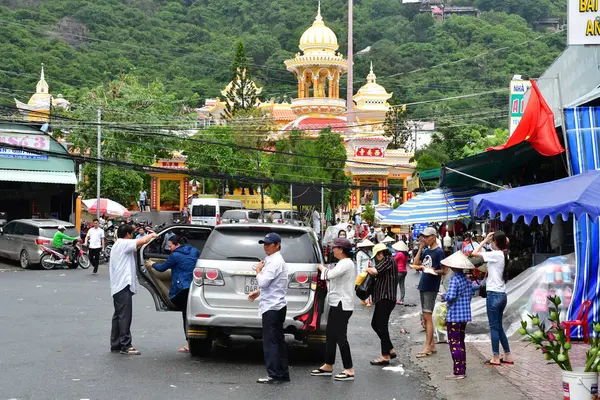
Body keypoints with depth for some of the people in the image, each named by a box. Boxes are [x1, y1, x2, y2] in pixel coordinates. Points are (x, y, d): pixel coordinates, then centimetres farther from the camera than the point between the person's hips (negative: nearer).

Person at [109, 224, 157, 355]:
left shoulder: (117, 245, 22)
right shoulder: (123, 244, -11)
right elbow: (142, 241, -23)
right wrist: (151, 235, -7)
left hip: (117, 286, 11)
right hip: (123, 285, -11)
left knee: (118, 316, 13)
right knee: (125, 316, -9)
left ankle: (115, 344, 17)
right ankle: (125, 346, -9)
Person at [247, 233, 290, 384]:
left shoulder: (274, 262, -15)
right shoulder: (275, 260, 17)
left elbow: (263, 282, -21)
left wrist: (258, 271, -4)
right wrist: (258, 292, 18)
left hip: (272, 306, -10)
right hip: (277, 305, 10)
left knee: (270, 342, -8)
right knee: (278, 341, 12)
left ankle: (274, 375, -7)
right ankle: (283, 374, 16)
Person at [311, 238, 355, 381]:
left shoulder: (346, 263, -16)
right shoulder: (342, 263, 16)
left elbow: (331, 275, -28)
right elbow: (332, 278, 18)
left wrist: (322, 269, -10)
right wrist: (326, 270, 5)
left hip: (342, 305, -10)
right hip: (337, 304, 10)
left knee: (340, 337, -8)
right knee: (330, 335, 14)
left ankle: (349, 370, -4)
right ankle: (328, 366, 22)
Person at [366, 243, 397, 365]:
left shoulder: (388, 260, -10)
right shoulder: (387, 261, 20)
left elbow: (375, 271, -21)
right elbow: (378, 273, 17)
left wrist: (368, 269, -1)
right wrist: (371, 270, 2)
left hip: (386, 298, -11)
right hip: (382, 298, 11)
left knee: (381, 326, -9)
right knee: (375, 324, 15)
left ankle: (385, 356, -5)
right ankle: (390, 350, 22)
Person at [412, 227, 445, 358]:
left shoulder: (439, 252, -9)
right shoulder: (426, 251, 14)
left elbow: (443, 271, -12)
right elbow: (416, 264, 7)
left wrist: (433, 271, -30)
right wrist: (420, 248, 5)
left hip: (431, 288, -8)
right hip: (423, 286, 8)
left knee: (427, 316, -10)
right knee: (426, 317, 11)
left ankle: (427, 348, -9)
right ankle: (432, 345, 19)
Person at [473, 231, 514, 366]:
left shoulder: (495, 254, -16)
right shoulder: (504, 254, 7)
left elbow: (475, 253, -18)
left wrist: (485, 240, -8)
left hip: (494, 294, -8)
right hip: (502, 294, 8)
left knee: (494, 327, 0)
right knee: (499, 326, 16)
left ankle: (495, 358, 6)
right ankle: (507, 356, 19)